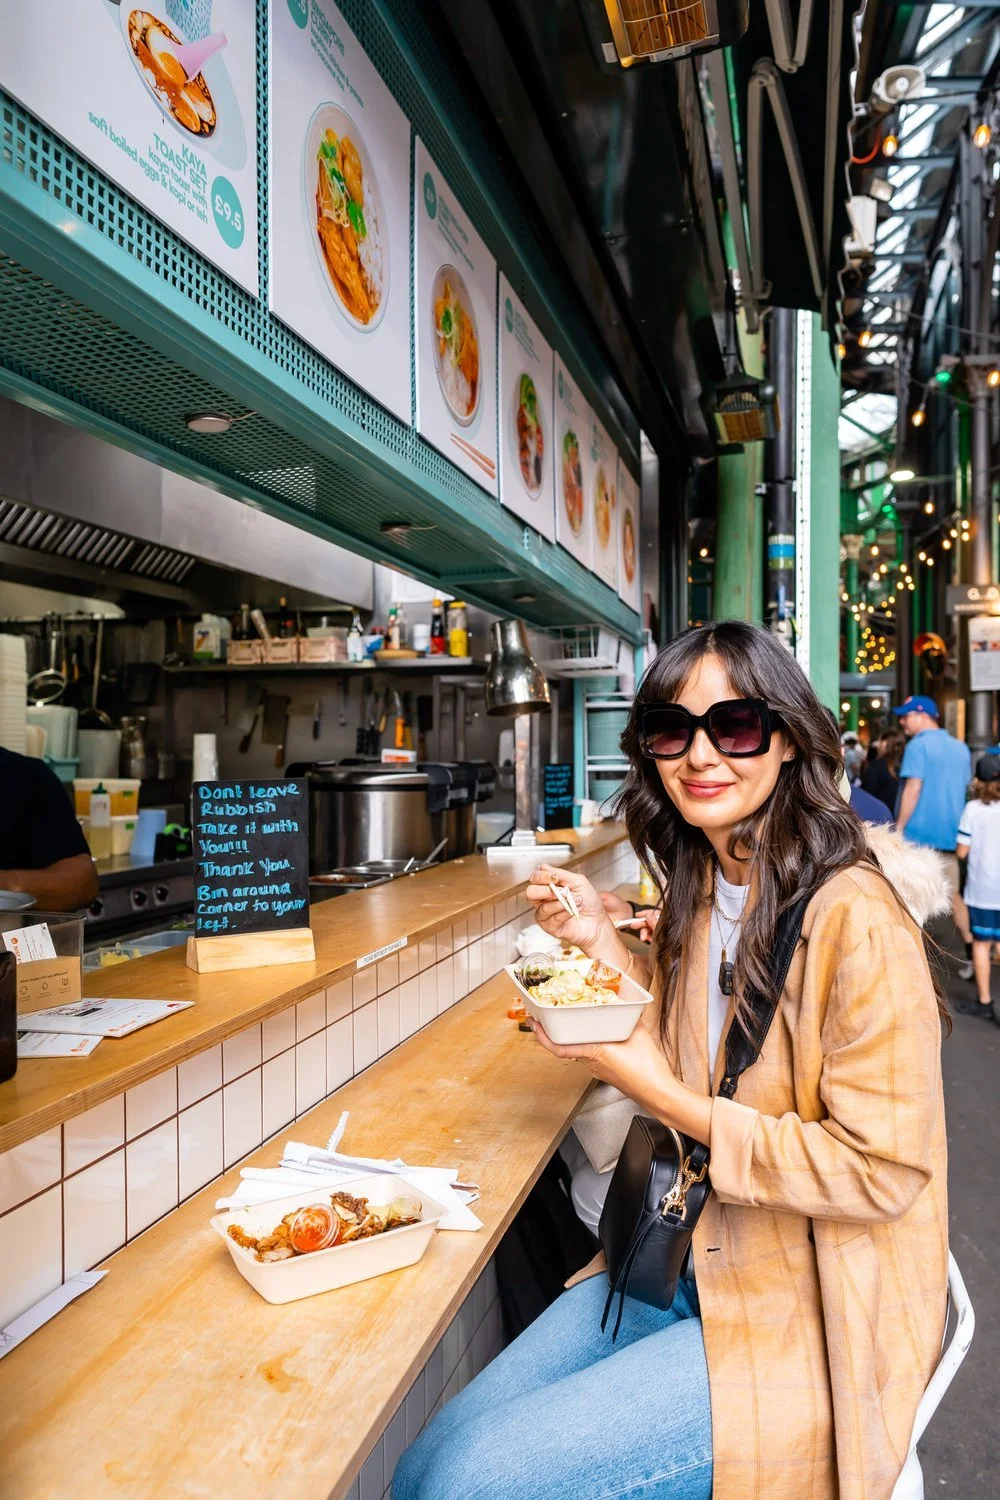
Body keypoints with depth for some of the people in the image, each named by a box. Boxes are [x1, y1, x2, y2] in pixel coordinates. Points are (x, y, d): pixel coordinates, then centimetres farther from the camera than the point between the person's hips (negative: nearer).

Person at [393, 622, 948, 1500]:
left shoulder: (854, 917, -22)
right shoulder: (701, 892, 3)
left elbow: (883, 1170, -19)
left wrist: (660, 1094, -23)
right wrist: (602, 942, -3)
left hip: (808, 1315, -6)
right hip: (686, 1263, 7)